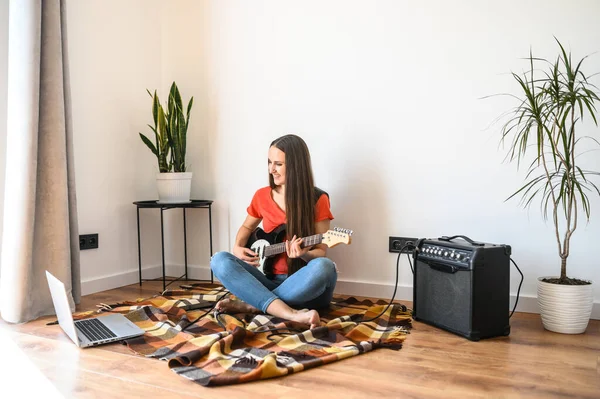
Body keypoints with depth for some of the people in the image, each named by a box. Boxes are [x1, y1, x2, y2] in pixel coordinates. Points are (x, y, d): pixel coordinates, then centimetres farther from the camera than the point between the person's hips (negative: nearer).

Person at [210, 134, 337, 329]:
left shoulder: (317, 199, -5)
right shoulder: (262, 196, 6)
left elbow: (321, 252, -5)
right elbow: (247, 227, 24)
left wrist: (304, 254, -28)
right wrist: (238, 247, 3)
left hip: (306, 287, -3)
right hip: (272, 281, 4)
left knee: (323, 267, -37)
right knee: (219, 260, -19)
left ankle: (251, 305, -26)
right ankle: (291, 314, -36)